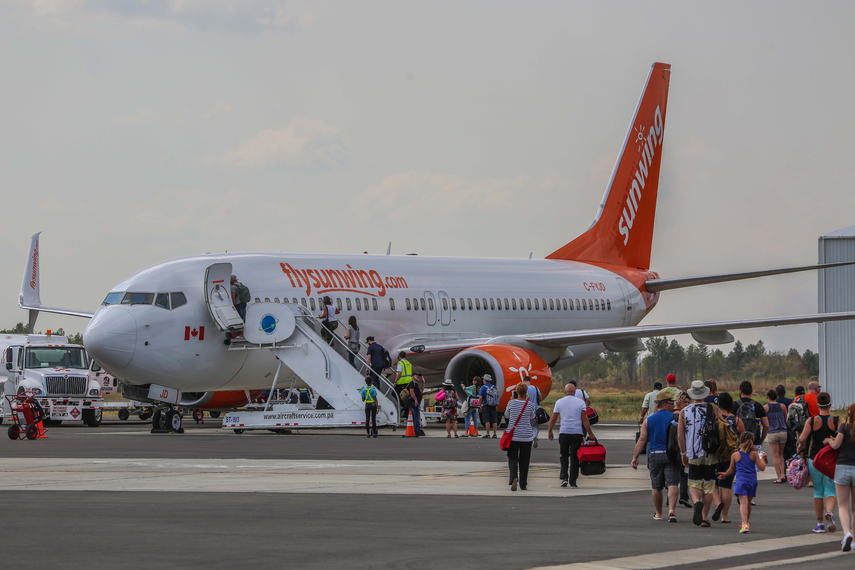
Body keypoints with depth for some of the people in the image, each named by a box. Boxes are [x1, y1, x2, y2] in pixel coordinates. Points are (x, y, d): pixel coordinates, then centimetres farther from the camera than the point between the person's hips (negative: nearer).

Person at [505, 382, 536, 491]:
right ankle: (523, 484, 15)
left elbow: (507, 414, 12)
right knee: (524, 461, 11)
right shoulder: (530, 405, -6)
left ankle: (514, 477, -25)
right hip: (526, 436, 1)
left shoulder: (511, 403, -6)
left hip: (513, 436, -1)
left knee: (513, 458, 1)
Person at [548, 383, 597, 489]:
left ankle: (564, 477, 0)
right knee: (574, 457, 6)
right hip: (577, 433, -1)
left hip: (563, 433, 1)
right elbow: (584, 419, -4)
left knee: (564, 455, 17)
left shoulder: (559, 402, 3)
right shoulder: (580, 402, 0)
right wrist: (590, 433, 1)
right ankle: (573, 482, 4)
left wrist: (550, 432, 17)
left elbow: (553, 418, 5)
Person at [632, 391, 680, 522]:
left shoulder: (648, 420, 5)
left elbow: (642, 439, -1)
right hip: (671, 455, -2)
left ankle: (658, 514, 23)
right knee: (672, 484, -7)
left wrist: (635, 457, 0)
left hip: (654, 455, 2)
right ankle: (671, 509, -26)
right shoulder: (675, 418, -1)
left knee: (656, 487, 13)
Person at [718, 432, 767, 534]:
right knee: (748, 502, 19)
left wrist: (724, 475, 37)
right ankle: (747, 522, 36)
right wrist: (762, 458, 24)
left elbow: (731, 470, 17)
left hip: (741, 480, -2)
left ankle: (745, 524, -30)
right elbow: (762, 468, 6)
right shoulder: (754, 454, 5)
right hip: (752, 480, 2)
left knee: (743, 502, -14)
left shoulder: (735, 455, 5)